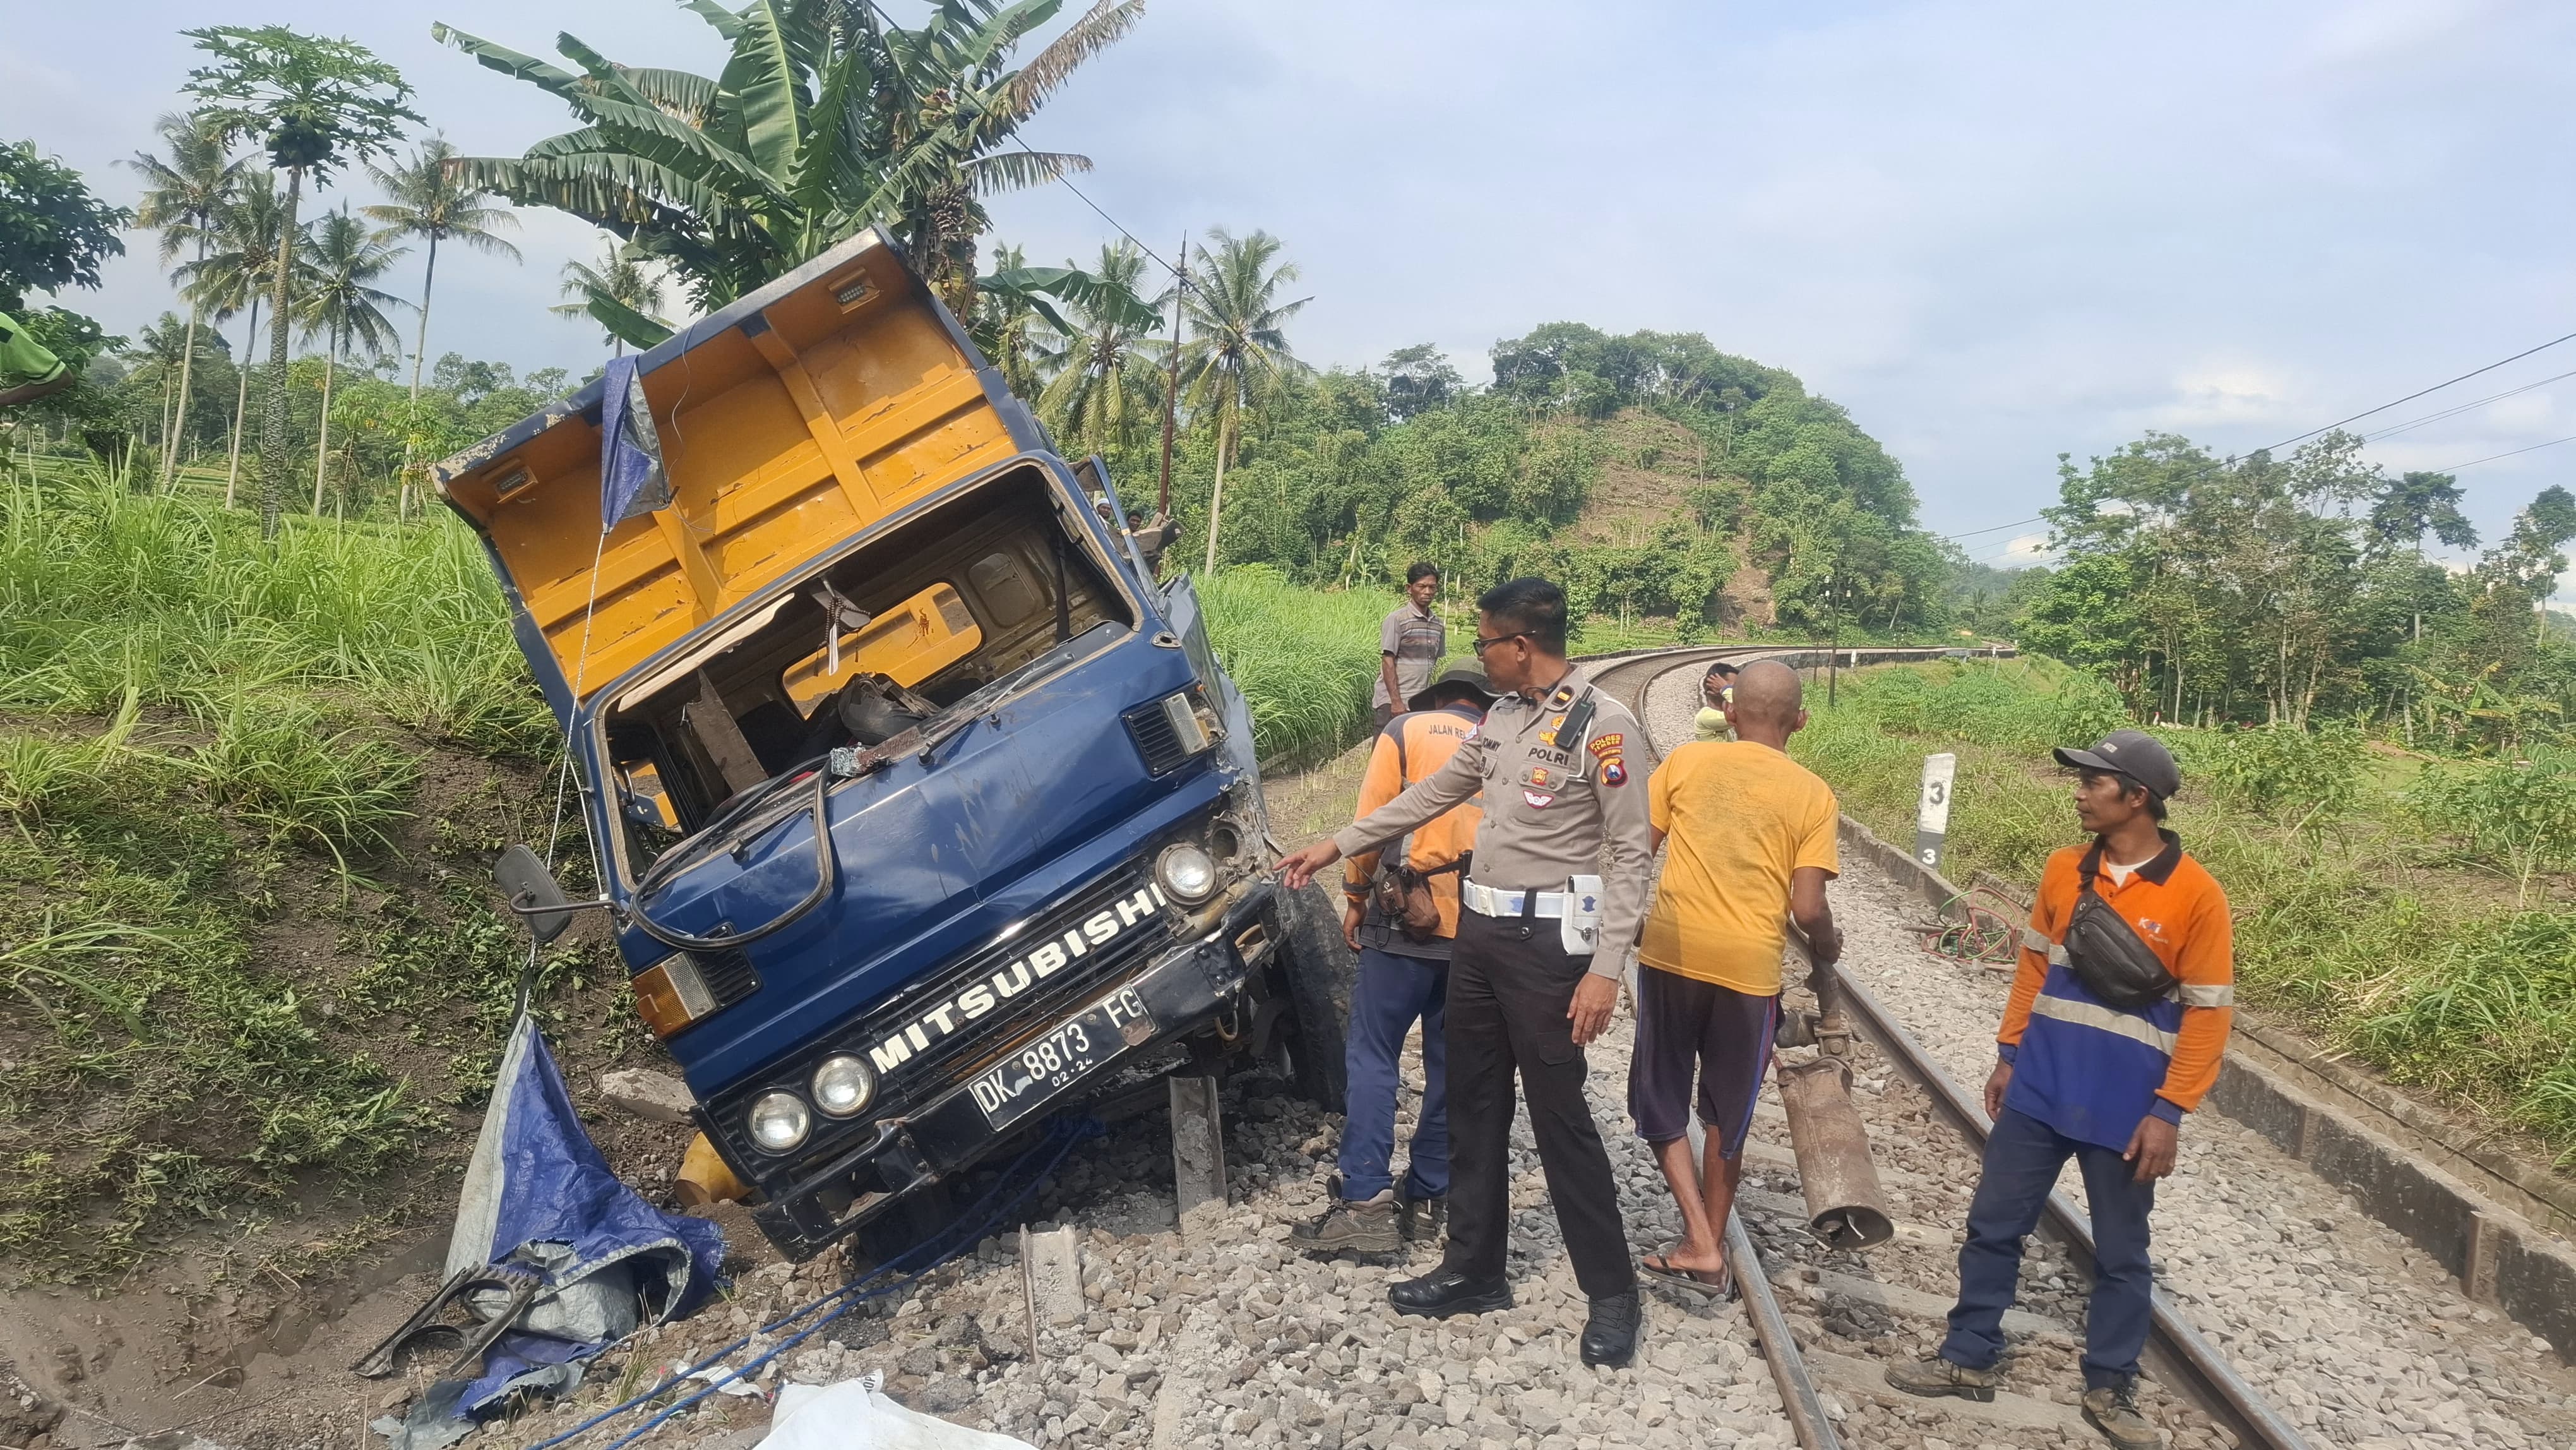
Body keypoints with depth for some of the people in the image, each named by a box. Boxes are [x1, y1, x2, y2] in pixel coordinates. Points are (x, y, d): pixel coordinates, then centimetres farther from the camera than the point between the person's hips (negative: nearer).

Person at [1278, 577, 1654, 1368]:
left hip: (1548, 941, -8)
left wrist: (1605, 969, -18)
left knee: (1559, 1116, -1)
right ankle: (1475, 1269, 28)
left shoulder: (1601, 724, -14)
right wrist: (1336, 845, 21)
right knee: (1474, 1103, 14)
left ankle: (1612, 1293, 15)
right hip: (1479, 930, 8)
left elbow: (1632, 853, -13)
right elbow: (1431, 793, 20)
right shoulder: (1502, 715, 9)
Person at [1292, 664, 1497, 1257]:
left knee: (1373, 1054, 0)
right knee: (1450, 1064, 12)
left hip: (1409, 919, -4)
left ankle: (1366, 1199, -7)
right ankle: (1428, 1197, 17)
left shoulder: (1406, 730, 2)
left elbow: (1371, 821, -4)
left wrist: (1355, 898, 6)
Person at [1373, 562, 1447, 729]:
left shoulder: (1438, 624, 12)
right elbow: (1387, 661, -9)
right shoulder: (1397, 619, -6)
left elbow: (1435, 664, 16)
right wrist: (1396, 701, -14)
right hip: (1394, 700, -6)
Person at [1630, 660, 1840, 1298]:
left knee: (1662, 1103, 16)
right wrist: (1828, 946, 14)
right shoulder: (1814, 796, -1)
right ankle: (1709, 1253, 27)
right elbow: (1808, 909, -7)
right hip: (1749, 965, 0)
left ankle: (1701, 1244, 5)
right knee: (1727, 1115, 19)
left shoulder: (1684, 760, 1)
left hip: (1670, 952, 0)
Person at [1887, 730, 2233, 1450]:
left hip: (2126, 1106, -4)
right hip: (2039, 1088, 4)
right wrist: (2009, 1054, 9)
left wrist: (2169, 1112, -12)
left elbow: (2207, 1014, -10)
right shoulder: (2064, 869, 0)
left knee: (2121, 1253, 11)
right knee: (1993, 1224, 9)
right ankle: (1968, 1357, 23)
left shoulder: (2196, 895, -13)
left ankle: (2110, 1388, 27)